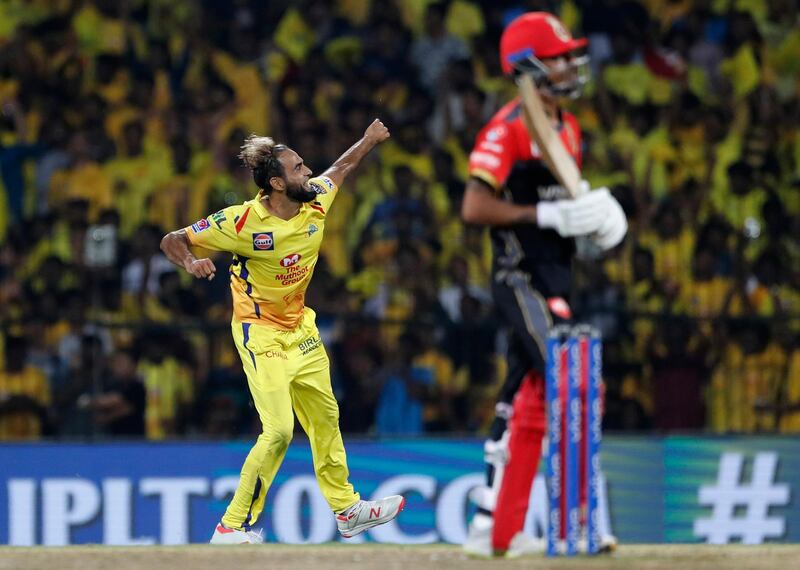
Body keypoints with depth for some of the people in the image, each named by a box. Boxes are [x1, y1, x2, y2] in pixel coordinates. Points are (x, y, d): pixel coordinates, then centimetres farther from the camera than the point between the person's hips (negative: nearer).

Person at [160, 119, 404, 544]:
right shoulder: (242, 222, -23)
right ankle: (231, 527, -9)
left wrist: (369, 140, 21)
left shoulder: (316, 202, -6)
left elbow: (342, 167, 18)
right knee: (279, 431, -17)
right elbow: (172, 241, -18)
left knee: (325, 418, 17)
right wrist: (191, 263, -37)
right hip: (260, 332, -7)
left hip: (301, 329, 7)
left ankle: (347, 510, 33)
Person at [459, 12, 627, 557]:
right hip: (520, 279, -9)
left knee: (530, 396, 11)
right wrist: (551, 215, -21)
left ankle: (491, 528, 16)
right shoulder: (509, 128, -12)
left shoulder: (569, 128, 16)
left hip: (554, 281, 9)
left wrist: (591, 216, 4)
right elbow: (474, 207, -18)